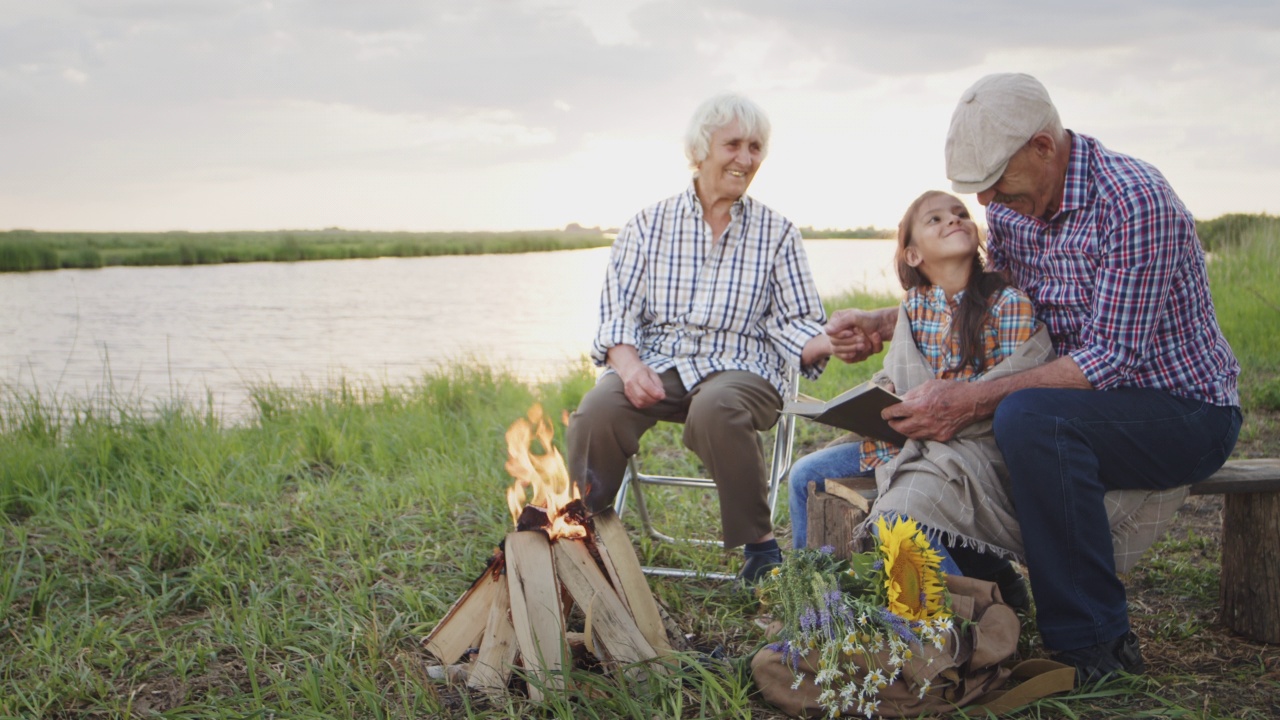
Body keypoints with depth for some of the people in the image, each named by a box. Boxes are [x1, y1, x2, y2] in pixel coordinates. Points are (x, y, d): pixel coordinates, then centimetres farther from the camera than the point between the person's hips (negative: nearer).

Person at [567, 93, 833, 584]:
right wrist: (628, 364, -18)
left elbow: (795, 321, 8)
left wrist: (827, 345, -17)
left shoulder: (776, 233, 11)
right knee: (597, 411, -31)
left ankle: (759, 542, -20)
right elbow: (617, 311, 4)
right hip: (657, 364, 1)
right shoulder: (648, 225, 11)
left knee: (715, 409, -38)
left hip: (740, 368, -1)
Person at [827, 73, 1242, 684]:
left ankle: (1094, 643, -21)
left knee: (1028, 418, -34)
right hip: (1088, 401, 8)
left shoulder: (1134, 201, -24)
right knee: (925, 419, 1)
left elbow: (1111, 356, -29)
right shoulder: (1011, 206, 1)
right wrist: (880, 324, -3)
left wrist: (973, 401, -35)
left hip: (1185, 411, -8)